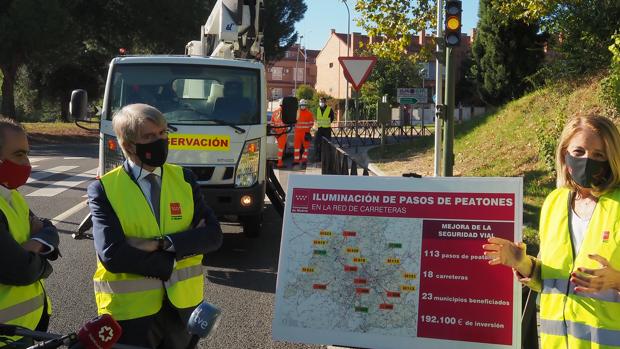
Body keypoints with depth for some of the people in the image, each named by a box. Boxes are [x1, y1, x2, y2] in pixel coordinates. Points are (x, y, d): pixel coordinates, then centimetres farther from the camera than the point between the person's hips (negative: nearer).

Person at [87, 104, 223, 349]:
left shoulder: (184, 178, 3)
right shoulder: (104, 189, -9)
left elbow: (213, 235, -6)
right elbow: (112, 255, -20)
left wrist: (162, 243, -20)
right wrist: (181, 251, -15)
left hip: (183, 305, 4)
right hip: (131, 310, -3)